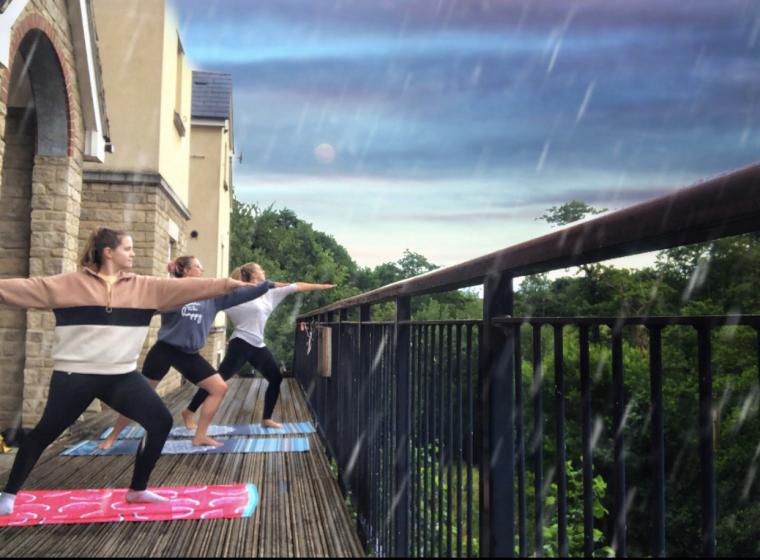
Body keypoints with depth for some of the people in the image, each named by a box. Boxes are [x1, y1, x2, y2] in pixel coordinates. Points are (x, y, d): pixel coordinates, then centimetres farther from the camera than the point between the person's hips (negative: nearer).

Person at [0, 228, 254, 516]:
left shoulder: (144, 287, 4)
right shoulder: (68, 284, -2)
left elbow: (185, 286, -2)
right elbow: (26, 288, -4)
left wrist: (228, 283, -7)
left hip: (123, 375, 4)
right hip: (75, 374, -3)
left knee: (160, 421, -3)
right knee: (45, 432, 7)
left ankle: (137, 490, 15)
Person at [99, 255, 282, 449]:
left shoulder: (211, 295, 5)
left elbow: (242, 294, 6)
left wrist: (270, 284, 6)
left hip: (189, 355, 5)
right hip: (165, 350, -4)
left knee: (220, 388, -3)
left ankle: (200, 435, 8)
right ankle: (113, 436, 24)